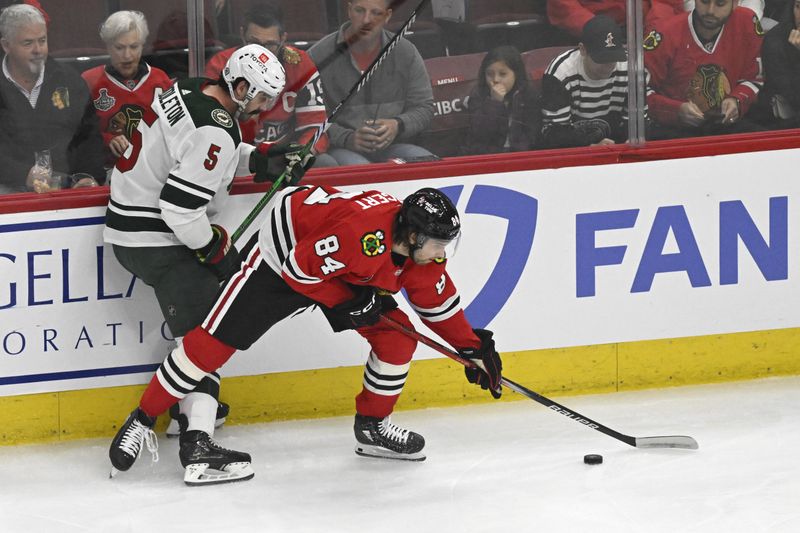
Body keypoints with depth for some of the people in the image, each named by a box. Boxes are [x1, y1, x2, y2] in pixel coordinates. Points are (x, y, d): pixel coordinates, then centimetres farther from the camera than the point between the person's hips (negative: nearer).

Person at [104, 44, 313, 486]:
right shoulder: (214, 130, -24)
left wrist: (262, 162, 12)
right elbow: (180, 206, -28)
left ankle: (187, 405, 37)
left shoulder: (191, 91, 5)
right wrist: (218, 249, -14)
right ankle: (197, 445, -24)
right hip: (156, 239, -10)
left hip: (128, 224, 10)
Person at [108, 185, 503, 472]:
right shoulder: (365, 234, -39)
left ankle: (373, 425, 16)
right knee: (216, 340, -11)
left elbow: (437, 300, 4)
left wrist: (472, 347, 3)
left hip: (342, 273, 8)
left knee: (396, 337, -2)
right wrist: (346, 304, -28)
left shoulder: (421, 248, -12)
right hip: (282, 253, -8)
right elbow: (302, 268, -33)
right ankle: (142, 420, -1)